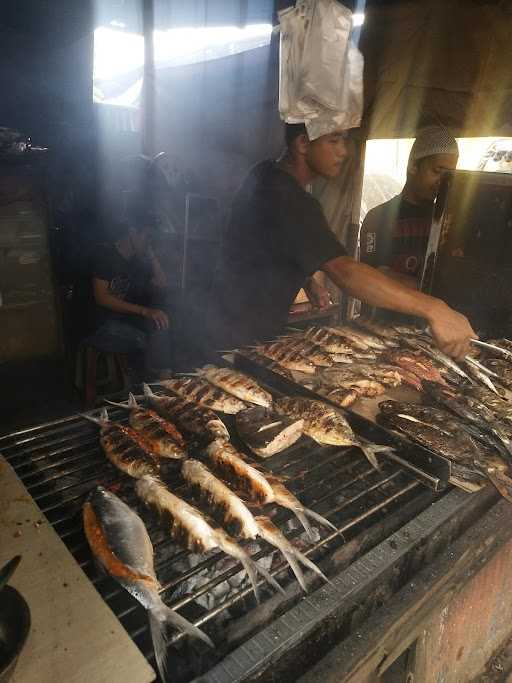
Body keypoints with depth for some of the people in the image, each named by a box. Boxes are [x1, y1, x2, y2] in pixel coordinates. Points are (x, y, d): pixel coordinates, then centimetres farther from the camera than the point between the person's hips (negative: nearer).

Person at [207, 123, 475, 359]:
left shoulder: (265, 174, 5)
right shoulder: (290, 200, -28)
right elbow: (344, 271, -40)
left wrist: (306, 280, 7)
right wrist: (433, 309, -43)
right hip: (243, 340, -10)